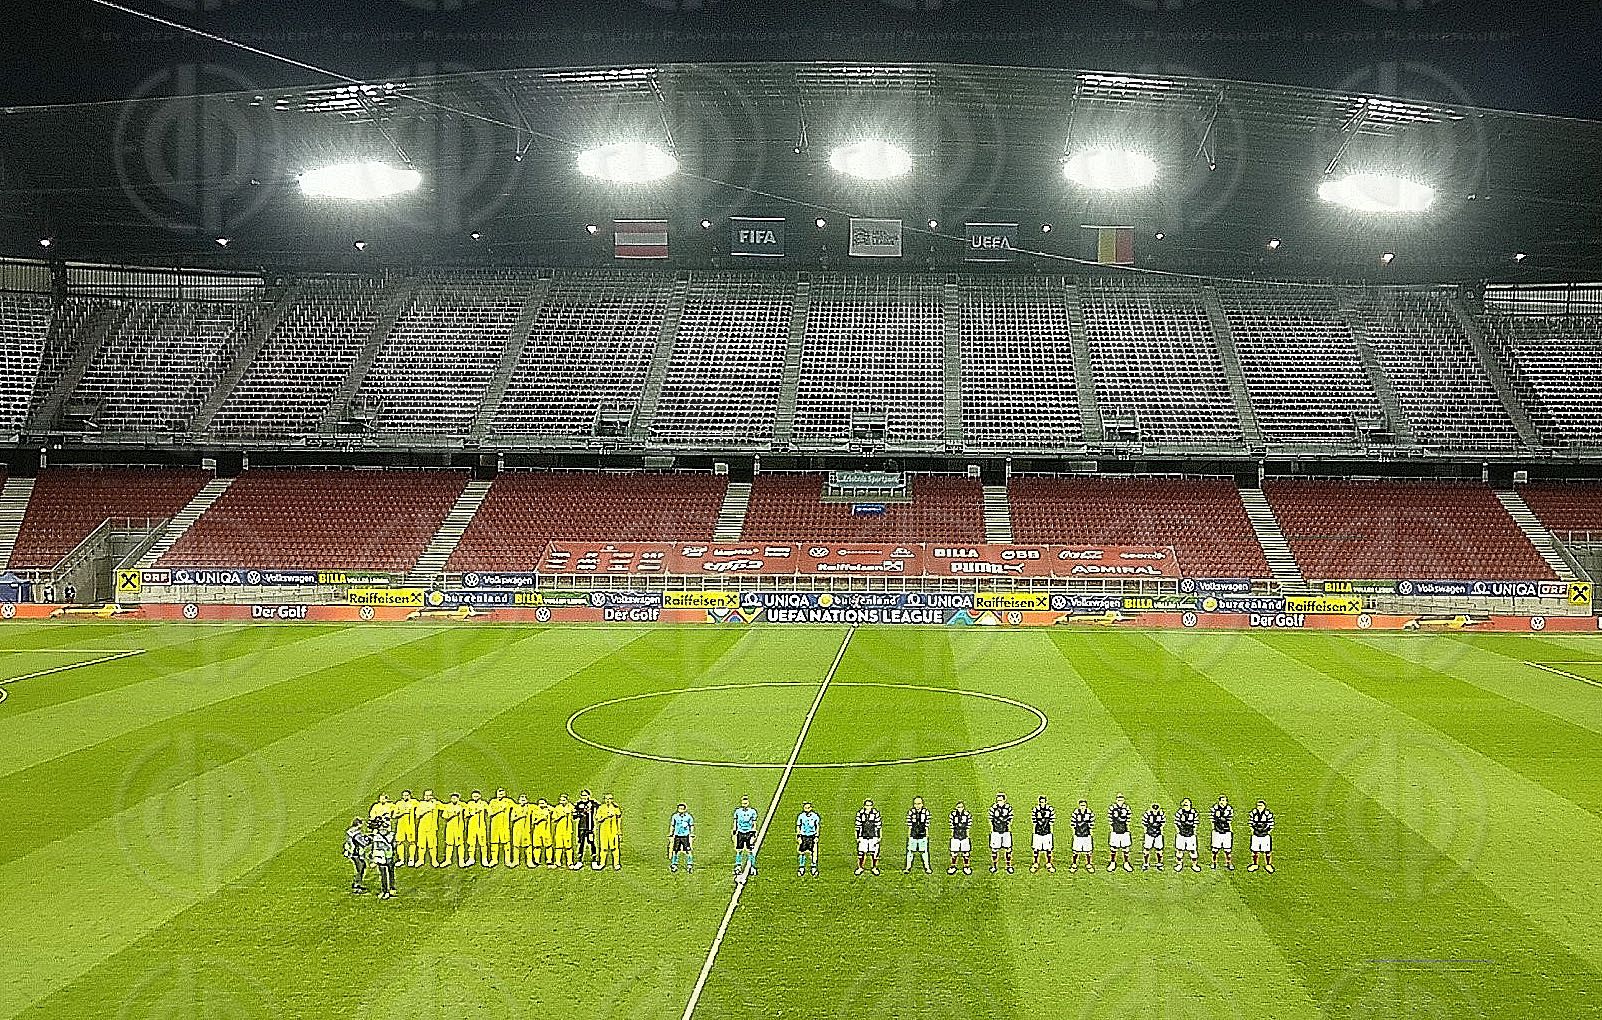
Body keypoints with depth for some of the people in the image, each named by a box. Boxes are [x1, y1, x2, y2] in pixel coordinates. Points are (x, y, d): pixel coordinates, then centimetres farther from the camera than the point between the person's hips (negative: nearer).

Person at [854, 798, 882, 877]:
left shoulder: (876, 813, -5)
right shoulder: (860, 813, -2)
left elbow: (879, 826, 0)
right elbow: (858, 826, 3)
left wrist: (879, 837, 0)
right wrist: (858, 837, 3)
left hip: (873, 837, -1)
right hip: (863, 837, 1)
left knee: (874, 852, 0)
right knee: (861, 852, -1)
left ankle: (874, 868, 16)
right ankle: (860, 867, 16)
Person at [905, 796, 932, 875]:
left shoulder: (926, 812, 1)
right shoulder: (911, 812, 0)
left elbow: (927, 825, 4)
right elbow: (909, 825, 3)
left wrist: (927, 834, 4)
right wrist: (909, 835, 1)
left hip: (923, 835, 0)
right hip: (913, 835, 0)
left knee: (925, 851, 2)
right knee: (910, 851, 3)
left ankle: (927, 868, 13)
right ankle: (908, 868, 13)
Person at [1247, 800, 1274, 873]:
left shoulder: (1268, 814, -11)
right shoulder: (1253, 813, -3)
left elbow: (1271, 825, -3)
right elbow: (1250, 822, 8)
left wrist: (1268, 832, -5)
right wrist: (1252, 830, 3)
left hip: (1265, 836, -2)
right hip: (1255, 836, 2)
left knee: (1267, 851, 2)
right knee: (1254, 851, 9)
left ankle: (1268, 865, 16)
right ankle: (1254, 865, 24)